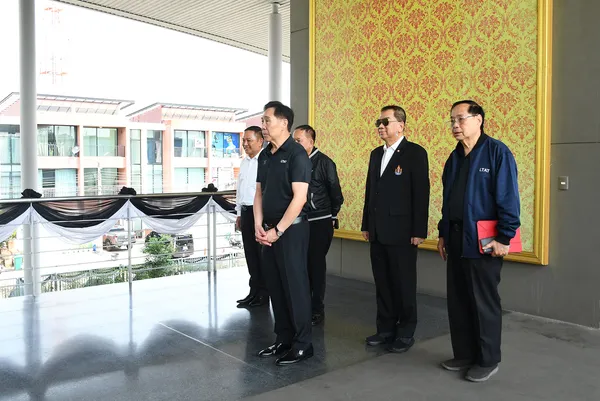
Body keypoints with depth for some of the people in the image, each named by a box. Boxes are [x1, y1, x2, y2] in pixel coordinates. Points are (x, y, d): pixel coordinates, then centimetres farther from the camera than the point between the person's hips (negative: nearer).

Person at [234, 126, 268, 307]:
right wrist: (239, 214, 21)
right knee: (250, 253, 13)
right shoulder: (244, 162, 15)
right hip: (246, 212, 8)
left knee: (262, 254, 1)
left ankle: (263, 293, 12)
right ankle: (254, 291, 24)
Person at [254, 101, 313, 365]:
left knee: (295, 286, 0)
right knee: (275, 286, 12)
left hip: (291, 229, -8)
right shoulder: (265, 155, 11)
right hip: (269, 231, 8)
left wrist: (278, 230, -15)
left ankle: (303, 344, 12)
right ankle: (283, 339, 25)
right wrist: (259, 226, 2)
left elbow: (299, 198, -17)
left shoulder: (297, 154, -12)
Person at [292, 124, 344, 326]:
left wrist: (331, 217, 4)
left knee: (317, 265, 3)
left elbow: (336, 193, -3)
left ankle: (317, 309, 14)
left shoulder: (324, 162, -8)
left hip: (320, 223, -4)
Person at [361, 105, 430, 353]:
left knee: (404, 284, 4)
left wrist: (419, 231, -16)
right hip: (378, 231, 6)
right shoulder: (376, 154, 13)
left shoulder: (415, 153, -7)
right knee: (382, 283, 12)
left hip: (401, 231, -6)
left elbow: (421, 194, -12)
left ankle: (405, 333, 17)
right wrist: (366, 225, 13)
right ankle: (385, 328, 24)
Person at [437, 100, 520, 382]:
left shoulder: (496, 152, -9)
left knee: (484, 303, 4)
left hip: (483, 242, -7)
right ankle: (464, 354, 27)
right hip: (456, 240, 7)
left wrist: (504, 238, -18)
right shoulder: (455, 157, 12)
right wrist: (443, 233, 15)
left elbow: (509, 199, -14)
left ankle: (488, 360, 19)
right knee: (457, 301, 12)